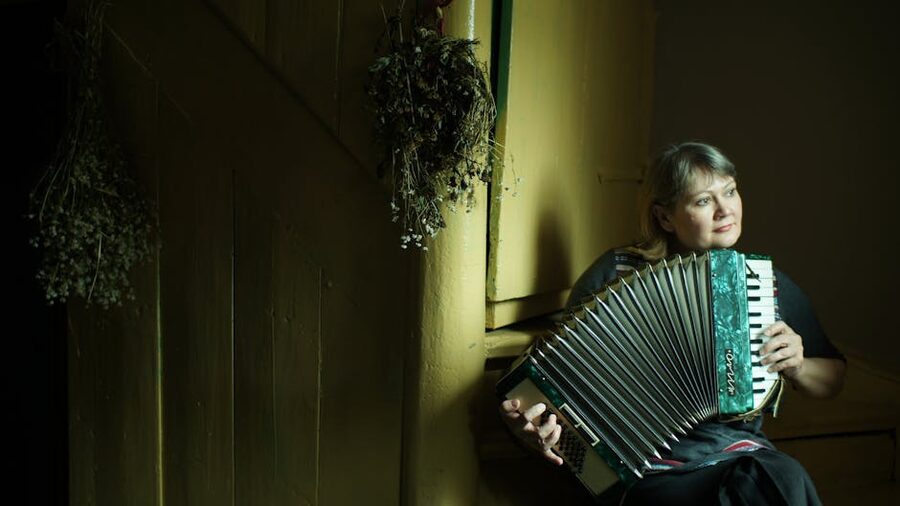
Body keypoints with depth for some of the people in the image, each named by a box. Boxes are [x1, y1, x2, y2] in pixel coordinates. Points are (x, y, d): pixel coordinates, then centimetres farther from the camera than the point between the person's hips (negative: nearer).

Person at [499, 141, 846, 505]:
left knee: (783, 476, -31)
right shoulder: (616, 271, -1)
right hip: (647, 470, -5)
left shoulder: (767, 282, 11)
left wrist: (797, 366, 2)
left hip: (738, 452, 5)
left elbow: (832, 379, 24)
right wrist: (528, 424, -19)